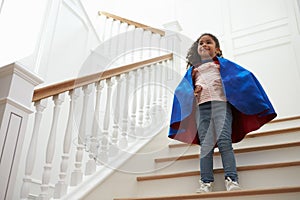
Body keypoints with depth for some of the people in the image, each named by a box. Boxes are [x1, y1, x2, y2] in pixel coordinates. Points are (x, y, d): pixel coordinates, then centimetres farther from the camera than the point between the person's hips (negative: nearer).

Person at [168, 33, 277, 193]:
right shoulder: (193, 69, 28)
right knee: (205, 145, -6)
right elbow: (182, 89, 19)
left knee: (224, 141, -16)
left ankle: (231, 180, -20)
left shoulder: (222, 63, 21)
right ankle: (206, 183, -10)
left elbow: (243, 75, 10)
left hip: (220, 103, -2)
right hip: (200, 107, 3)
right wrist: (193, 90, -3)